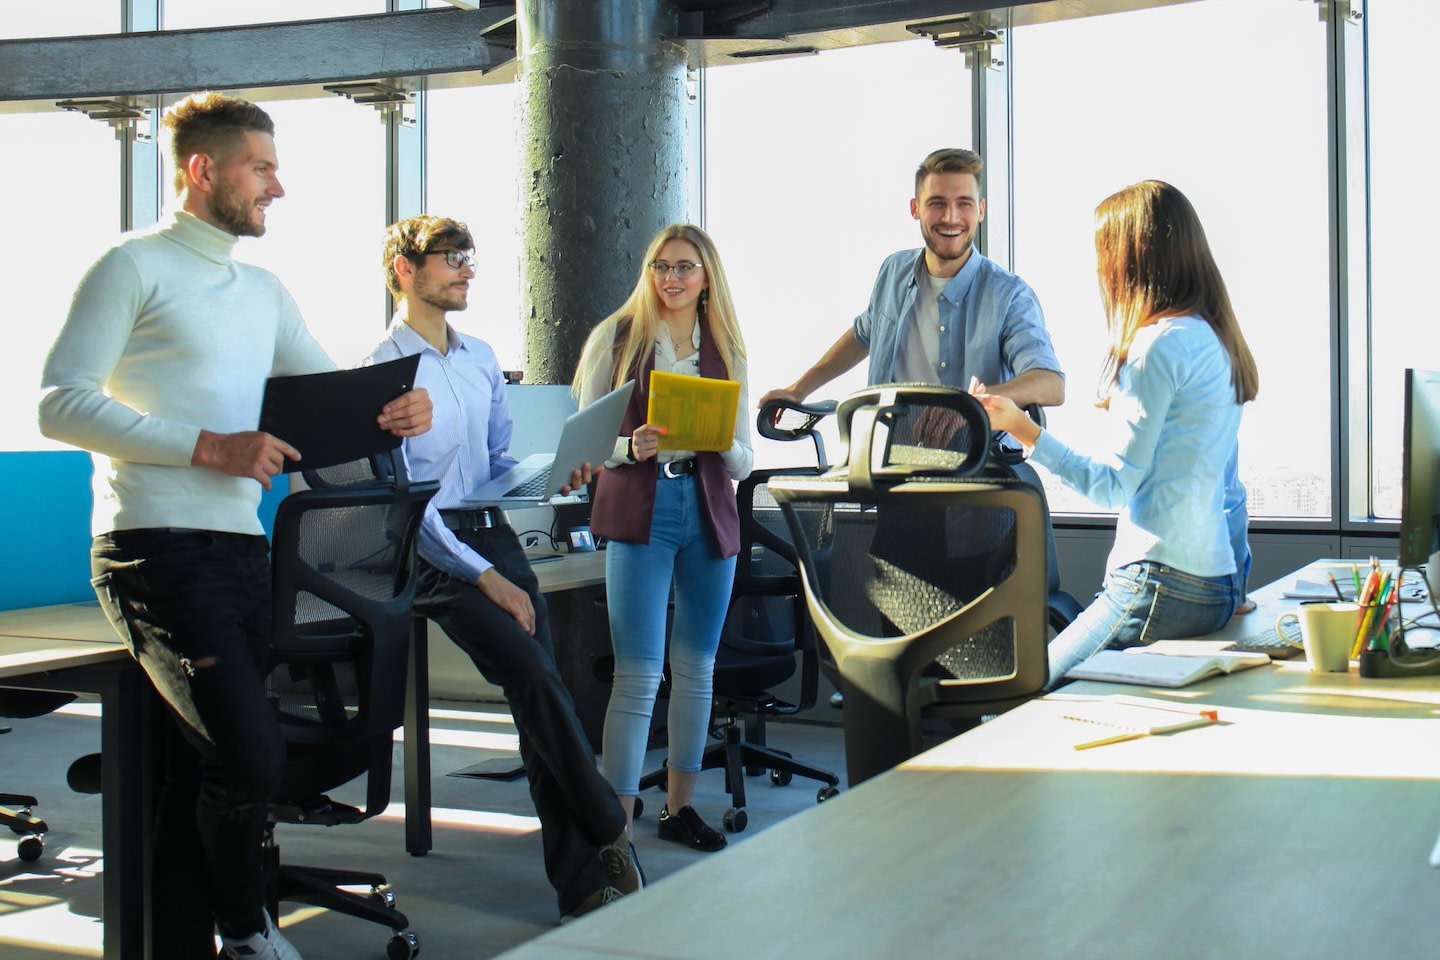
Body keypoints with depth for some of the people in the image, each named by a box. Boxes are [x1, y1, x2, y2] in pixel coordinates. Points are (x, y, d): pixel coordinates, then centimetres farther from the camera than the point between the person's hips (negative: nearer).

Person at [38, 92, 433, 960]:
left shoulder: (263, 290, 20)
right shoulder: (133, 268, -3)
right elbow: (62, 405, -11)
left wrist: (394, 410, -1)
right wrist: (210, 447, -18)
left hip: (242, 547, 7)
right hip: (158, 551, -7)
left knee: (199, 769, 9)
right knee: (251, 754, -17)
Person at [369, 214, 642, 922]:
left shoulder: (481, 358, 16)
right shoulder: (383, 370, -6)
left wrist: (550, 475, 1)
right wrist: (484, 577, -17)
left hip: (493, 532, 6)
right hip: (431, 548, -6)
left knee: (537, 691, -5)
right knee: (534, 677, -24)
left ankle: (583, 884, -4)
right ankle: (611, 837, -8)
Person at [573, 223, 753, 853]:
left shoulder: (726, 353, 12)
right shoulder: (615, 339, 4)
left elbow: (744, 463, 10)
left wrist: (721, 441, -12)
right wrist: (632, 447, -17)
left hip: (709, 514, 4)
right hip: (640, 515, -4)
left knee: (697, 668, 11)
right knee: (638, 673, -10)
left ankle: (679, 807, 25)